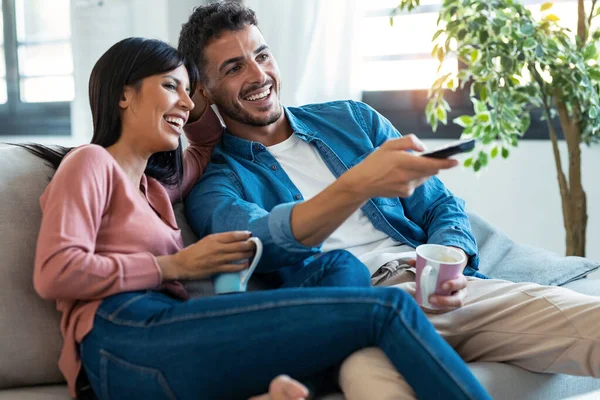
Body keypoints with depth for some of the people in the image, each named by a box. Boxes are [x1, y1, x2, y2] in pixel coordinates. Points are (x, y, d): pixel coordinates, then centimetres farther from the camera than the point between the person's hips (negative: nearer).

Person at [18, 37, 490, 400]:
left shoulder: (157, 185, 31)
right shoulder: (90, 162, 8)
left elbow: (209, 145, 51)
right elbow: (55, 273, -6)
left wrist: (198, 104, 31)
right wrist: (175, 266, -3)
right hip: (125, 337, -9)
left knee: (339, 265, -7)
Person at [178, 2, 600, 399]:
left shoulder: (354, 119, 19)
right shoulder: (214, 181, 8)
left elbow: (442, 207, 18)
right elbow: (261, 242, -15)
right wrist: (358, 186, -32)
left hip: (440, 294, 5)